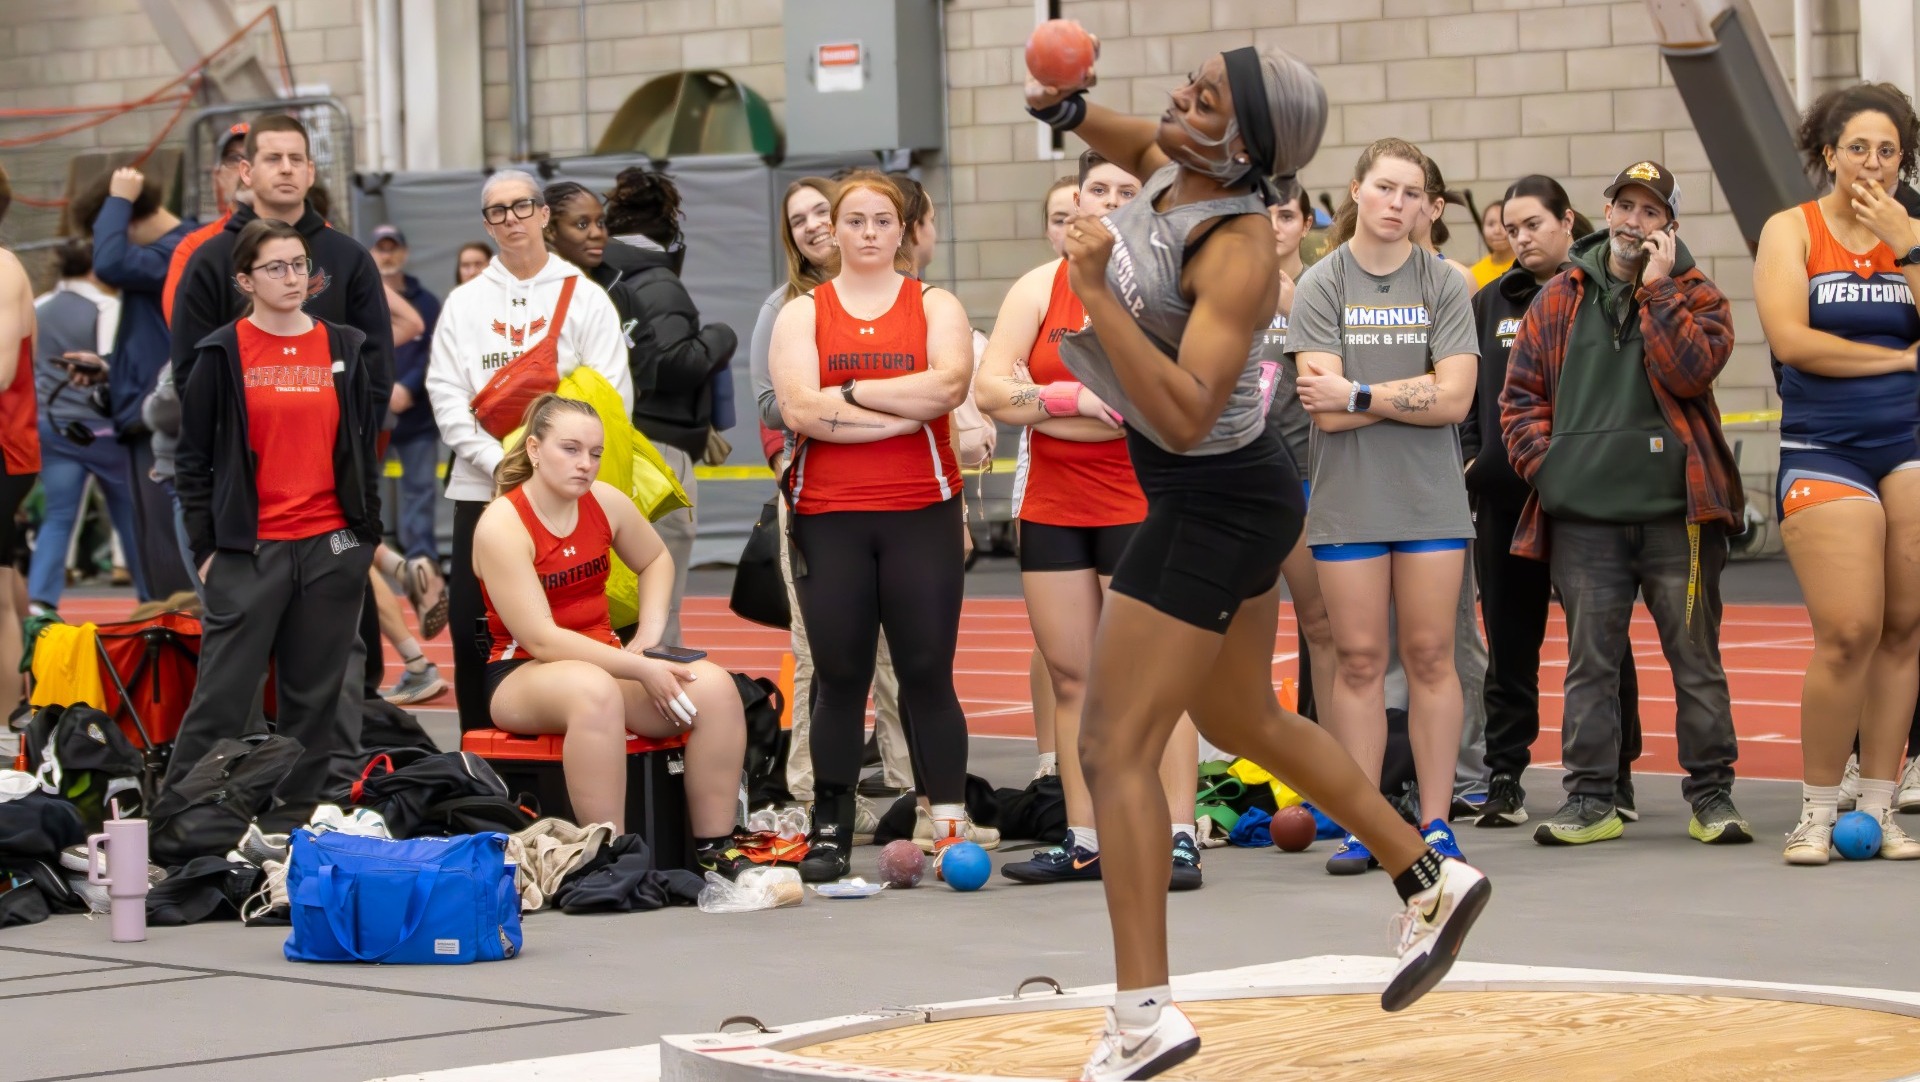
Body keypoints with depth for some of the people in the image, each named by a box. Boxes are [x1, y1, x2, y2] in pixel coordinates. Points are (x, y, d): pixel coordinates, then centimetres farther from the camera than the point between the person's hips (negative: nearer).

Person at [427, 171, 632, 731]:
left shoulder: (585, 297, 6)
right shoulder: (464, 303, 12)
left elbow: (612, 395, -1)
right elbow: (446, 396, 3)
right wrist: (501, 460, -11)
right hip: (481, 489, 2)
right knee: (473, 629, 0)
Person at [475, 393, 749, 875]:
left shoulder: (604, 502, 3)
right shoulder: (502, 526, -16)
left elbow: (656, 560, 24)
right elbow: (541, 639, -22)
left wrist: (650, 635, 6)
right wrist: (641, 669, -25)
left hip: (604, 660, 6)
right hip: (522, 675, -6)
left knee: (714, 686, -20)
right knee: (594, 691, -42)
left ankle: (714, 848, -15)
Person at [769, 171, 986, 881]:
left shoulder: (935, 308, 9)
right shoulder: (802, 314, 8)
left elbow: (948, 384, -10)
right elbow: (800, 408, -8)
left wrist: (851, 393, -9)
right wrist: (902, 412, -11)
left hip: (922, 514, 0)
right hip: (829, 520, 0)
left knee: (927, 672, -2)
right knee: (839, 676, 1)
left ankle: (949, 823, 1)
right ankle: (829, 831, 5)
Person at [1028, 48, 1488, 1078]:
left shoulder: (1237, 254, -27)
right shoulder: (1173, 170, -2)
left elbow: (1185, 416, -35)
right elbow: (1137, 144, 24)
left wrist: (1097, 295, -37)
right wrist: (1070, 112, 3)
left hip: (1213, 506, -10)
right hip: (1225, 499, 10)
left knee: (1113, 746, -10)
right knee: (1244, 723, 24)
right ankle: (1432, 880, 36)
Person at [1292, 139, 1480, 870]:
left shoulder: (1444, 285, 3)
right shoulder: (1321, 285, 0)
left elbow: (1454, 398, -7)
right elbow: (1325, 409, -9)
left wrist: (1360, 394, -10)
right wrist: (1411, 394, -9)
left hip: (1430, 499, 1)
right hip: (1348, 501, -1)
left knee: (1430, 656, 1)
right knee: (1359, 659, 0)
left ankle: (1436, 823, 6)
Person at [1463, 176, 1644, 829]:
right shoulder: (1490, 304, 14)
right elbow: (1465, 389, 17)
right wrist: (1471, 457, 5)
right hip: (1504, 494, 4)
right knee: (1510, 640, 6)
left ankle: (1615, 776, 9)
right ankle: (1505, 780, 10)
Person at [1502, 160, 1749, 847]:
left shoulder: (1694, 296, 6)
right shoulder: (1560, 300, 12)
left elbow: (1690, 371, -13)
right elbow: (1520, 395, 12)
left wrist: (1657, 289, -11)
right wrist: (1546, 462, -1)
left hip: (1675, 510, -2)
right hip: (1584, 514, 2)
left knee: (1695, 655, 2)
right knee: (1590, 661, 4)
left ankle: (1712, 796, 9)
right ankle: (1590, 800, 9)